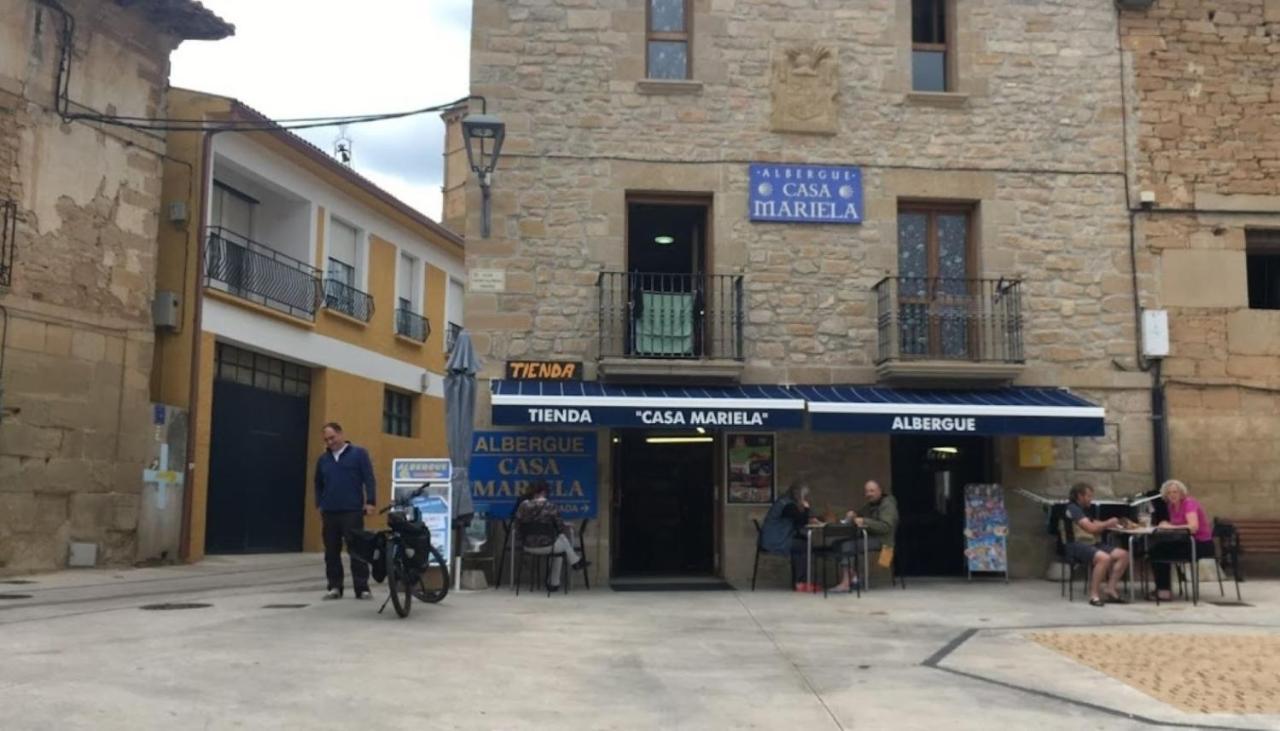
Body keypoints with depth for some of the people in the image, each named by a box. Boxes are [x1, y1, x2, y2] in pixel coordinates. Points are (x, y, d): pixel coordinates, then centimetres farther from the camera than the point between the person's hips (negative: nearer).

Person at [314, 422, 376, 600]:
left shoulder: (358, 454, 1)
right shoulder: (323, 460, 14)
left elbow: (369, 479, -3)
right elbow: (318, 485, 23)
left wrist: (370, 502, -10)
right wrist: (319, 505, 13)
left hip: (352, 511, -4)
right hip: (329, 512, 4)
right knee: (332, 552, 7)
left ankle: (362, 588, -2)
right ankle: (334, 587, 15)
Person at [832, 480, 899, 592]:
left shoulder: (887, 504, -7)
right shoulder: (870, 505, 20)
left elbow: (885, 526, -20)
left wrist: (865, 521, -25)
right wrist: (853, 514, 4)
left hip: (881, 540, -9)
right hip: (869, 537, 9)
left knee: (848, 546, -26)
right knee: (840, 543, -12)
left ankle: (846, 583, -27)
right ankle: (853, 578, -15)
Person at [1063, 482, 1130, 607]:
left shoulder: (1083, 509, 22)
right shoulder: (1073, 508, -9)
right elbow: (1091, 528, -15)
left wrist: (1107, 524, 0)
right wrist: (1108, 523, -1)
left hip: (1092, 543, 10)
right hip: (1077, 545, -10)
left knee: (1123, 555, -5)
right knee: (1104, 558, -35)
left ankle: (1111, 589, -5)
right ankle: (1094, 594, -24)